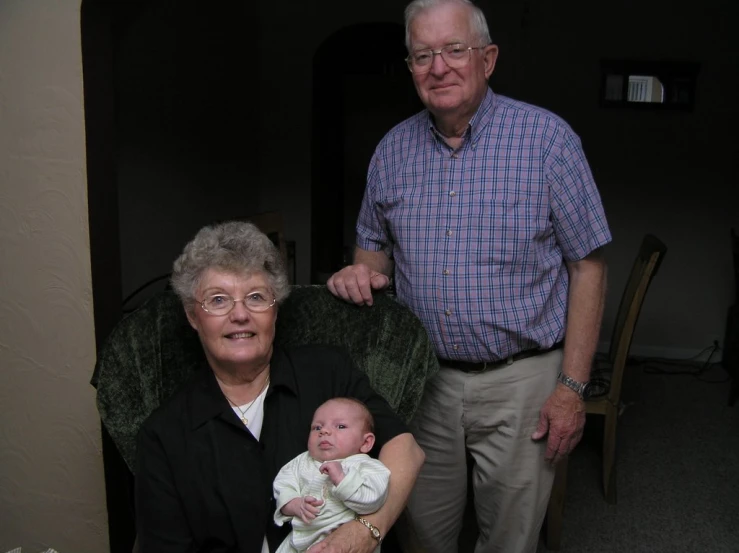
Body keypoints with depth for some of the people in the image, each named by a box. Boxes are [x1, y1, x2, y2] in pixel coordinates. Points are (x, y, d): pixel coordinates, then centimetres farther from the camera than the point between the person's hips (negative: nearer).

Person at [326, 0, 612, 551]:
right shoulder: (393, 149, 3)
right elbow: (375, 245, 16)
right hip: (423, 378, 4)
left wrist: (572, 386, -11)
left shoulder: (547, 138, -10)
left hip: (518, 381, -3)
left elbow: (587, 265, -8)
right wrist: (363, 271, -9)